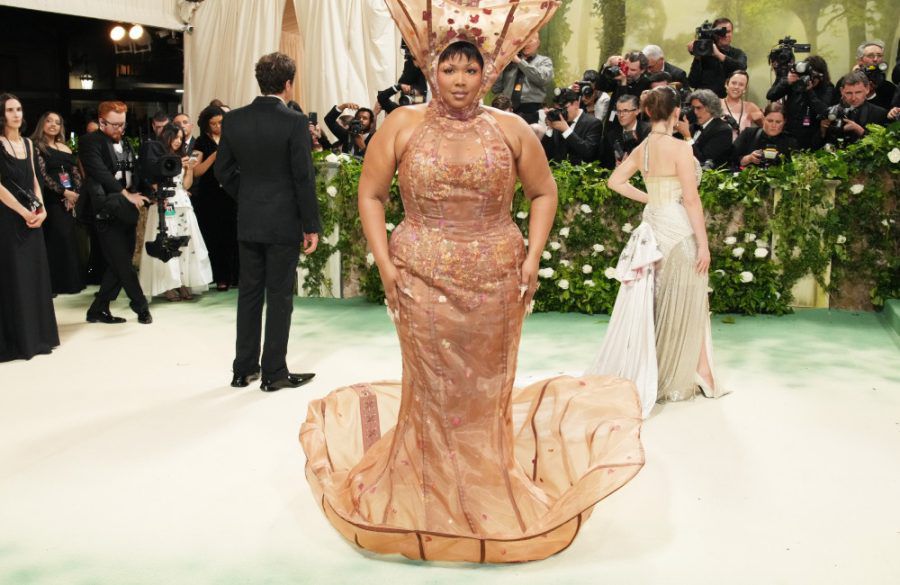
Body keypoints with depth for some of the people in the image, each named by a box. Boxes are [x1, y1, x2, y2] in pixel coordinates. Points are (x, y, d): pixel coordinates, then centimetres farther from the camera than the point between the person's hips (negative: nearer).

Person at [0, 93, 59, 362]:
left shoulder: (27, 143, 12)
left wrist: (41, 208, -2)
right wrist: (24, 212, -15)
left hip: (31, 218, 6)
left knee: (34, 274, 8)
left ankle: (36, 336, 16)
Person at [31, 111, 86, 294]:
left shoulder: (65, 148, 16)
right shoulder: (37, 146, -1)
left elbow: (76, 173, 12)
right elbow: (42, 174, -10)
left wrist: (75, 194, -5)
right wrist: (64, 192, -15)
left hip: (71, 199, 5)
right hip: (52, 200, -5)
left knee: (71, 239, 5)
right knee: (57, 239, -8)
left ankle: (72, 280, 13)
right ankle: (56, 283, -1)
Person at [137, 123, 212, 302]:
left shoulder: (181, 157, 17)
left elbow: (186, 185, 14)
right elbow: (155, 182, -7)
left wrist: (190, 169, 1)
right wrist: (176, 166, -10)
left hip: (182, 204, 5)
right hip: (164, 205, -5)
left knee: (184, 243, -1)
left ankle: (183, 283, 2)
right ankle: (168, 285, -8)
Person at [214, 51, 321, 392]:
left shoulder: (234, 120, 2)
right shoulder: (294, 122, -13)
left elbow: (223, 170, 7)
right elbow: (304, 177, -13)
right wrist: (311, 225, -6)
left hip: (247, 221, 5)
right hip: (284, 222, -5)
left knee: (249, 293, 13)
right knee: (279, 296, 3)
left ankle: (243, 369, 20)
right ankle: (274, 372, 10)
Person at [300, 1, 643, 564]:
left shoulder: (511, 129, 3)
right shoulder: (402, 125, 2)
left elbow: (544, 192, 8)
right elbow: (371, 194, 4)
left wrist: (533, 255, -3)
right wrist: (384, 261, -5)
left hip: (495, 283, 1)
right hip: (423, 281, 0)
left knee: (486, 389, 10)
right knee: (431, 390, 8)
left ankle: (490, 501, 29)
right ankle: (430, 500, 26)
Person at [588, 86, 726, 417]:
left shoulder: (641, 149, 6)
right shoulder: (680, 148, -14)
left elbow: (615, 181, 14)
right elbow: (691, 200, -16)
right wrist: (704, 244, -12)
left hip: (654, 228, 7)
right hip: (679, 231, -6)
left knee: (657, 303, 15)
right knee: (684, 306, 6)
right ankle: (686, 378, 17)